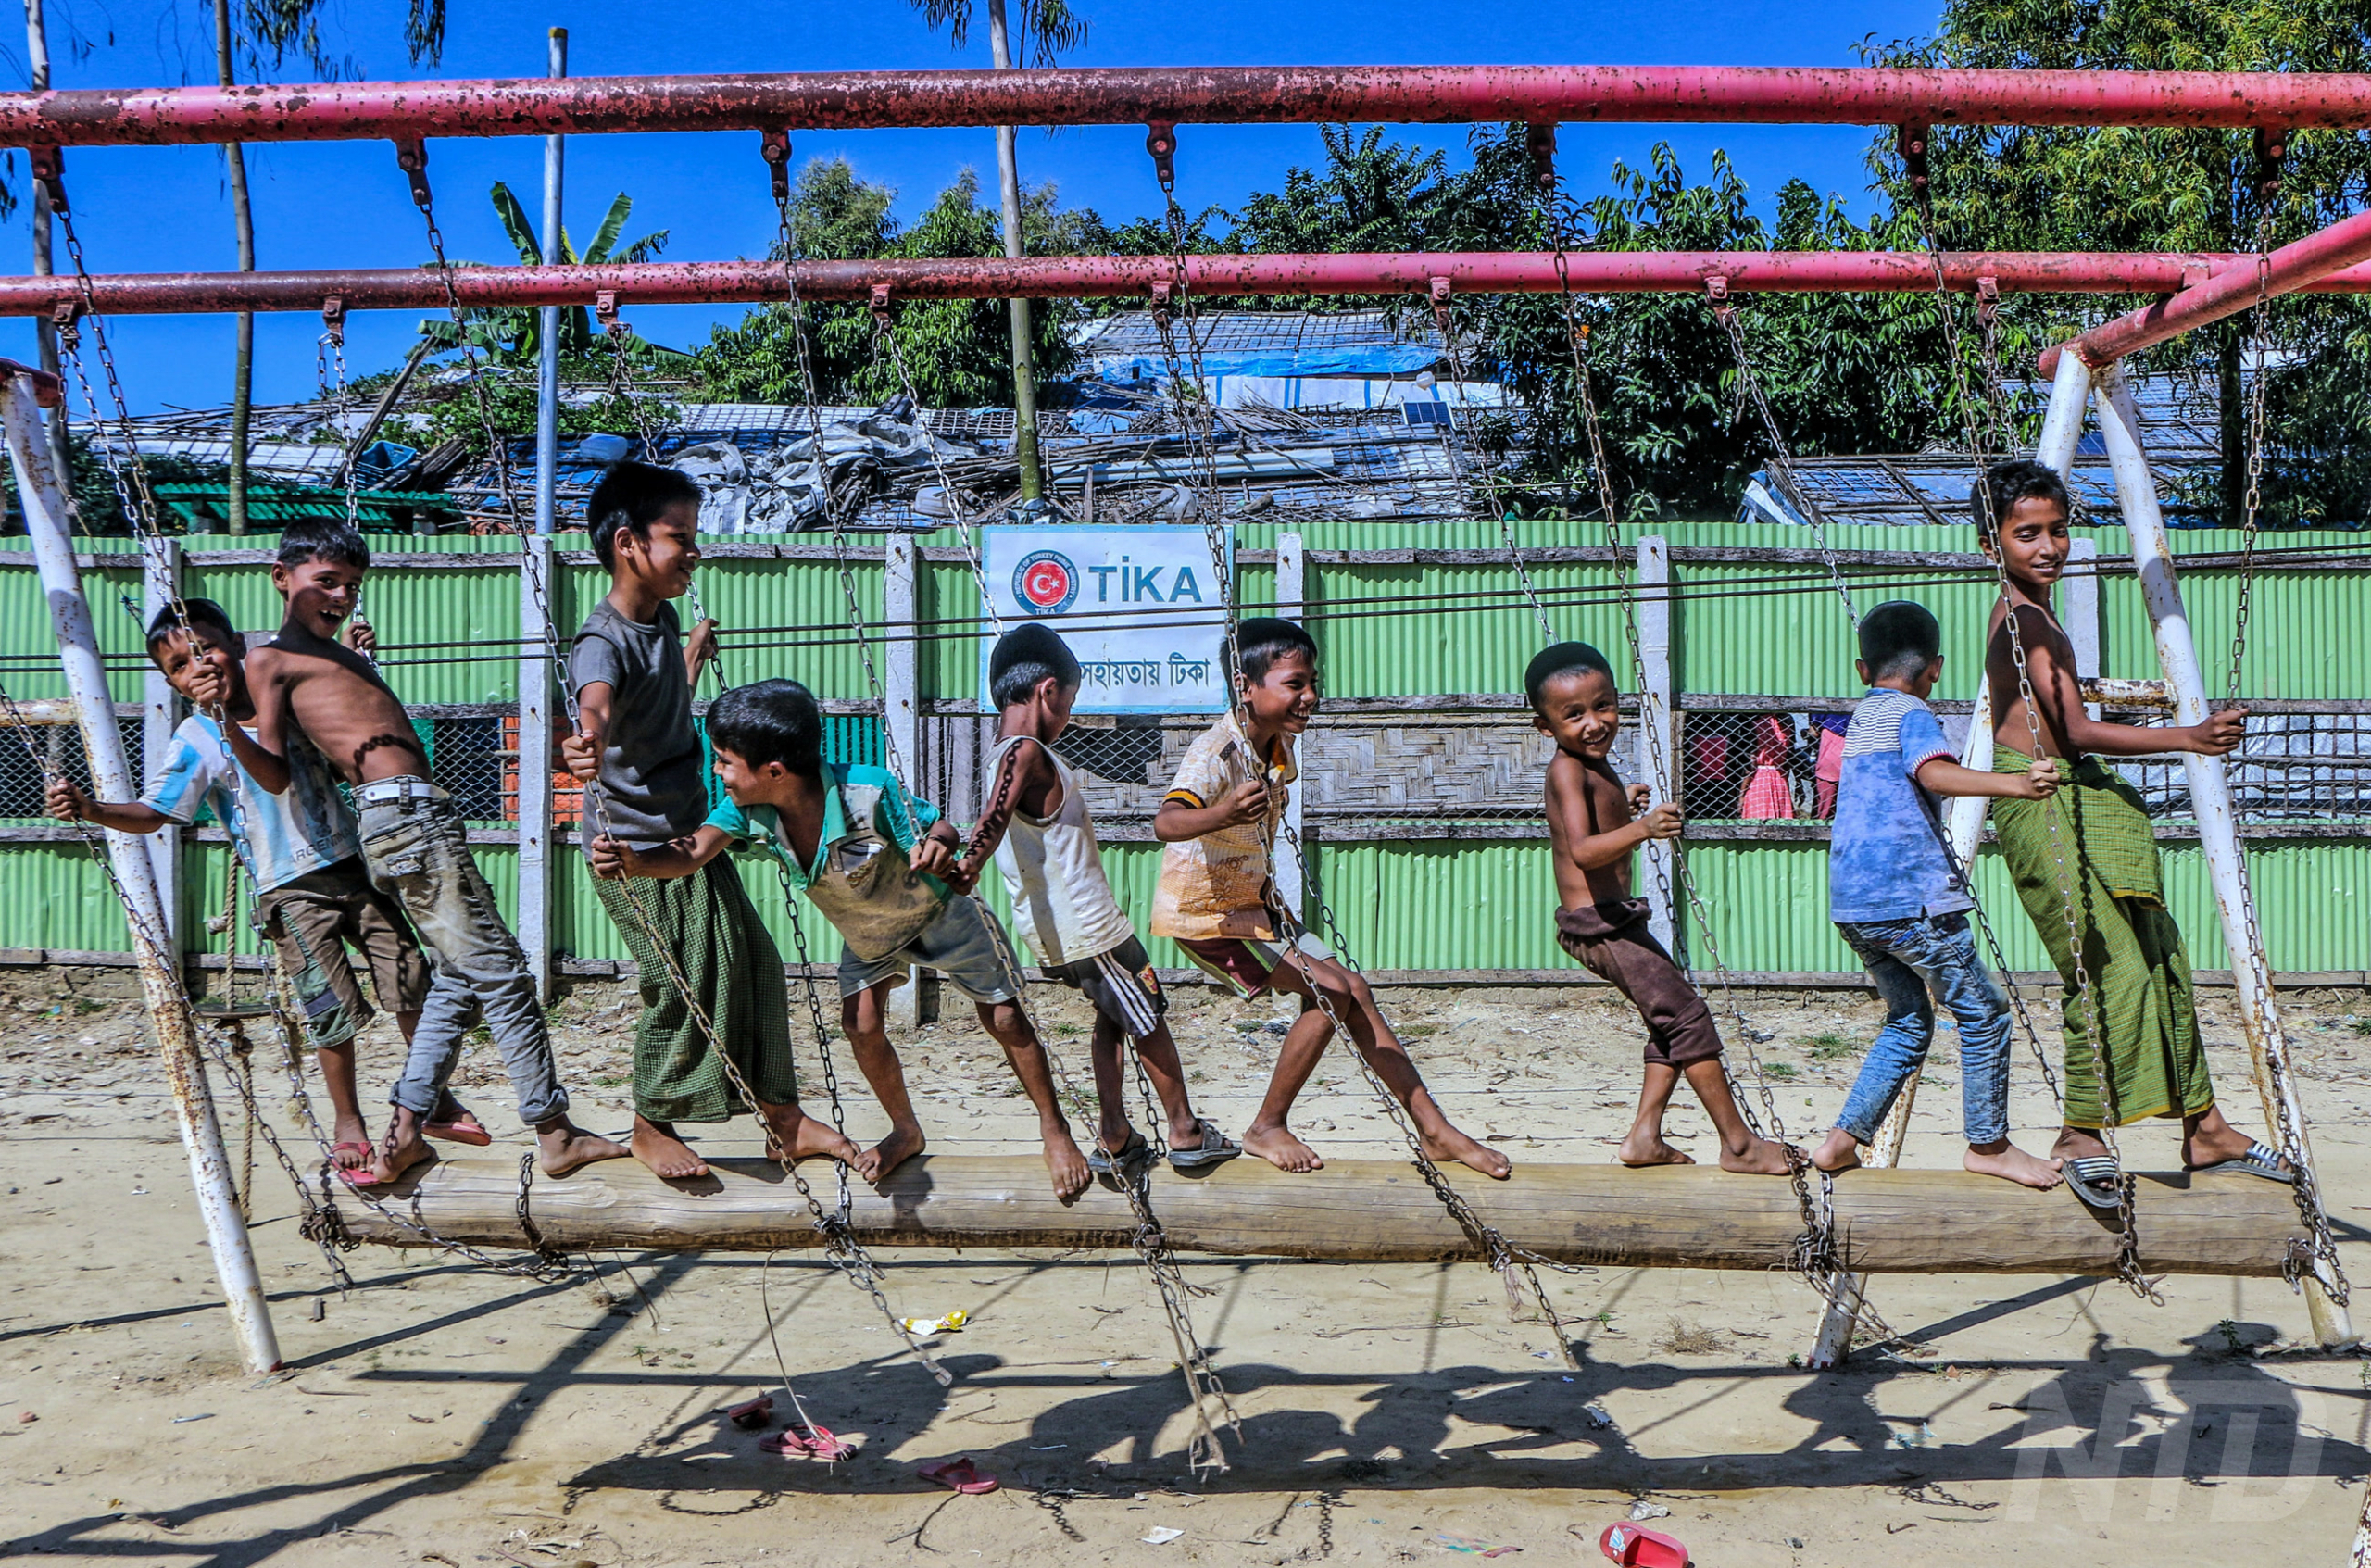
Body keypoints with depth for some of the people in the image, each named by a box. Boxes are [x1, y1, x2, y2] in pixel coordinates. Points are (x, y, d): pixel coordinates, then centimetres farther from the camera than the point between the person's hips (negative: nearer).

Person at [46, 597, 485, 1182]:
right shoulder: (196, 743, -6)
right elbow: (152, 813, -10)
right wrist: (88, 809, -27)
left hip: (354, 866, 4)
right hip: (292, 890, -4)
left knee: (412, 981, 6)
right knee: (335, 1008, -5)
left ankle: (436, 1100, 24)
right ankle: (347, 1123, 17)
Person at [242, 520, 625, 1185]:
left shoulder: (342, 654, 28)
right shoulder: (271, 660, 2)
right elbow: (276, 775, -5)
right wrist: (226, 726, -21)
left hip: (414, 820, 10)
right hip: (403, 811, -10)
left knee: (457, 977, 12)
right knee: (500, 972, -8)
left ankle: (406, 1130, 14)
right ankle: (554, 1133, -4)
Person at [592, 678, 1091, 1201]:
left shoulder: (868, 790, -39)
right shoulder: (748, 810, -26)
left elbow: (938, 829, -27)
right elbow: (692, 853, -35)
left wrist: (936, 844, -51)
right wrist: (633, 861, -55)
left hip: (937, 912, -4)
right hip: (866, 931, 5)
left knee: (1003, 1019, 0)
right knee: (860, 1024, -5)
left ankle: (1054, 1128, 20)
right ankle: (906, 1132, 22)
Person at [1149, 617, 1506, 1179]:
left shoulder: (1279, 745, -1)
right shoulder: (1219, 752, -27)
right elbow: (1165, 821, -46)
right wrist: (1222, 814, -66)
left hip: (1252, 904, 8)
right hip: (1203, 912, -8)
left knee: (1353, 991, 3)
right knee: (1330, 991, -17)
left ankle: (1434, 1129, 10)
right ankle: (1267, 1128, -1)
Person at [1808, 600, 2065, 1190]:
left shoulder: (1861, 716, 20)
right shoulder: (1912, 713, -4)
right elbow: (1933, 771, -25)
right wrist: (2013, 783, -39)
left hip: (1852, 903, 9)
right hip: (1911, 898, -9)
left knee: (1909, 1020, 19)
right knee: (1983, 1014, 5)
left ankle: (1842, 1140, 14)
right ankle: (1988, 1145, 12)